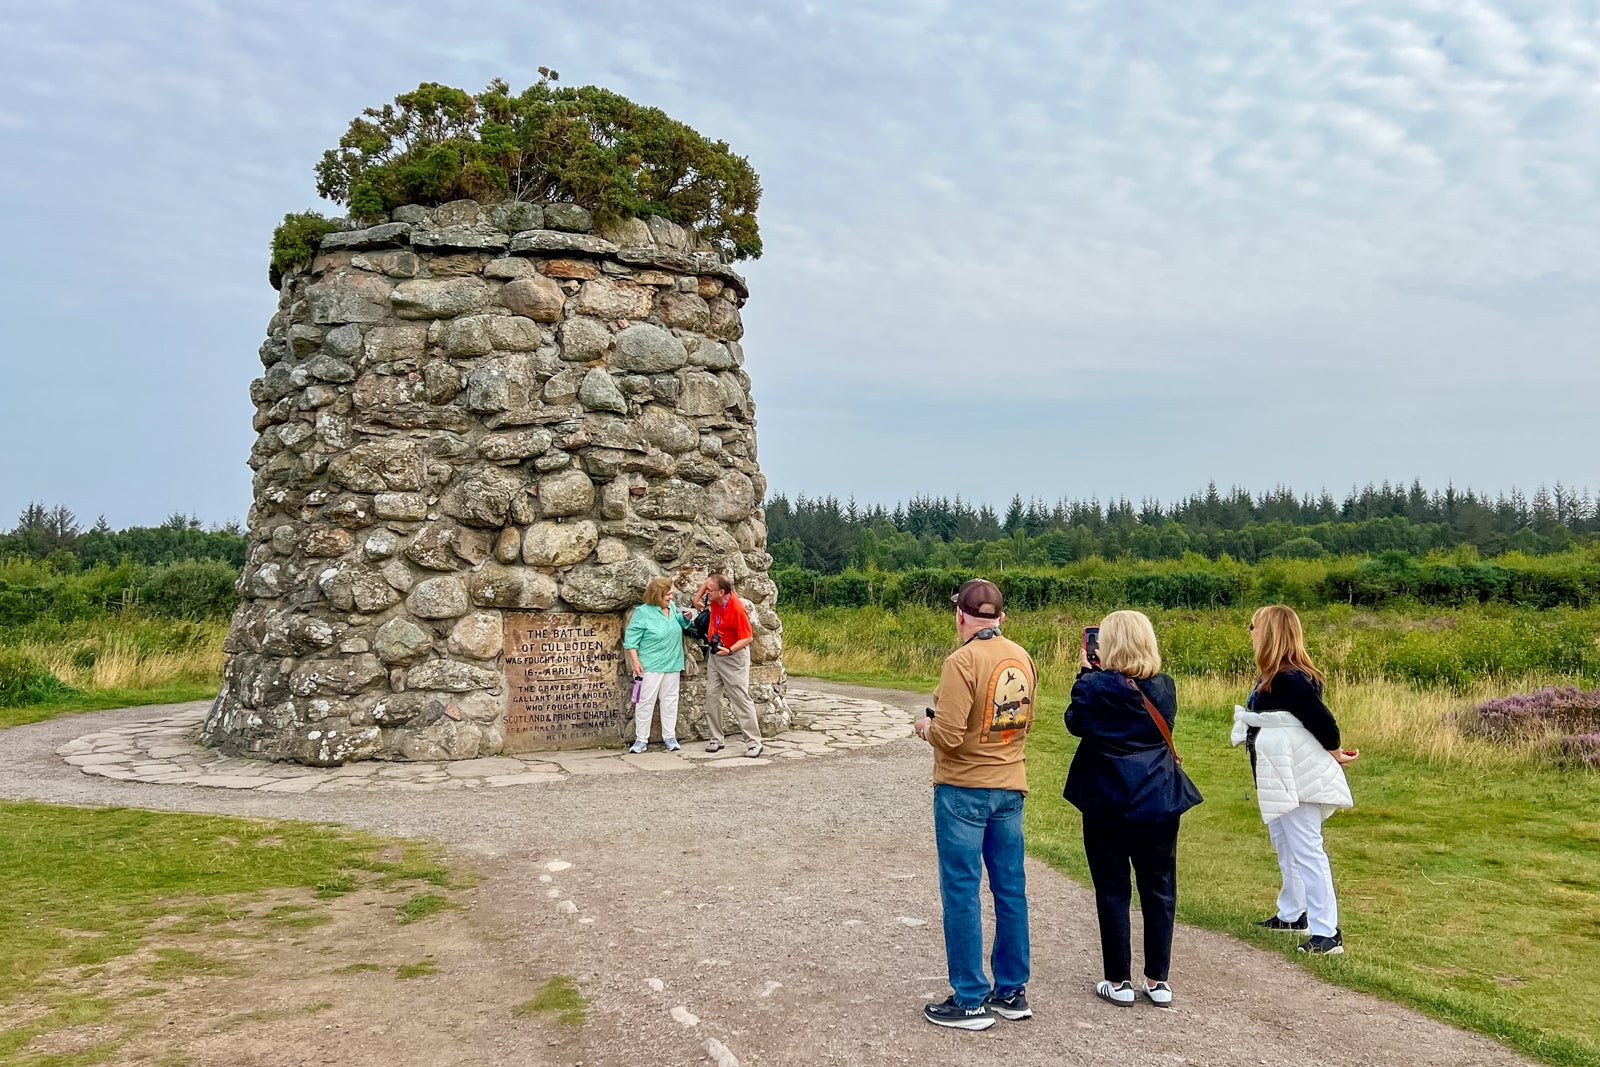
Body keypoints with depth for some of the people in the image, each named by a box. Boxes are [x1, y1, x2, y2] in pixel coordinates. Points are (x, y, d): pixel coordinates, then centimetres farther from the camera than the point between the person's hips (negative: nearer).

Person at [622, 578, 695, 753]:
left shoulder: (671, 608, 6)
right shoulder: (643, 612, -12)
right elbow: (631, 638, -11)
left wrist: (685, 618, 5)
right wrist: (635, 661, -17)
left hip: (672, 665, 6)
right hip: (650, 665, -6)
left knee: (670, 701, 11)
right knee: (645, 701, -2)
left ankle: (669, 737, 19)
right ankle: (641, 739, 6)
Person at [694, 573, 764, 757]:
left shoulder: (737, 608, -27)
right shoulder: (715, 598, -8)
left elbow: (747, 638, -24)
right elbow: (706, 582, 16)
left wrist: (730, 651, -36)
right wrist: (699, 597, 8)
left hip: (733, 656, -8)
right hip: (715, 654, 8)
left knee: (741, 699, -6)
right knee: (712, 696, 7)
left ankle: (754, 742, -3)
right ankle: (716, 739, 15)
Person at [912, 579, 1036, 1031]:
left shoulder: (962, 662, -19)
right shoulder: (1022, 658, 3)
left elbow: (948, 736, -22)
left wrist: (926, 726, -2)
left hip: (964, 791, -7)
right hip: (1010, 787, 7)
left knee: (961, 893, 3)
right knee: (1010, 889, 13)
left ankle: (971, 1001, 9)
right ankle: (1012, 992, 24)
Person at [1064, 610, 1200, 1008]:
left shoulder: (1094, 687, -13)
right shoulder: (1164, 687, -2)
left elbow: (1075, 723, 3)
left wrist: (1087, 673, 8)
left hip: (1107, 804, -3)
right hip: (1158, 801, 3)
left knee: (1112, 891, 7)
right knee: (1159, 889, 11)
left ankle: (1119, 981, 12)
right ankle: (1157, 980, 18)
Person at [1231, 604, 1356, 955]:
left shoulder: (1287, 679, -24)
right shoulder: (1273, 676, 7)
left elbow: (1321, 719, -25)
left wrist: (1334, 753, -10)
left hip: (1296, 778, -11)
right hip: (1280, 779, 11)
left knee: (1306, 851, -7)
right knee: (1284, 846, 21)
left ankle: (1327, 933, -2)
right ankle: (1292, 914, 34)